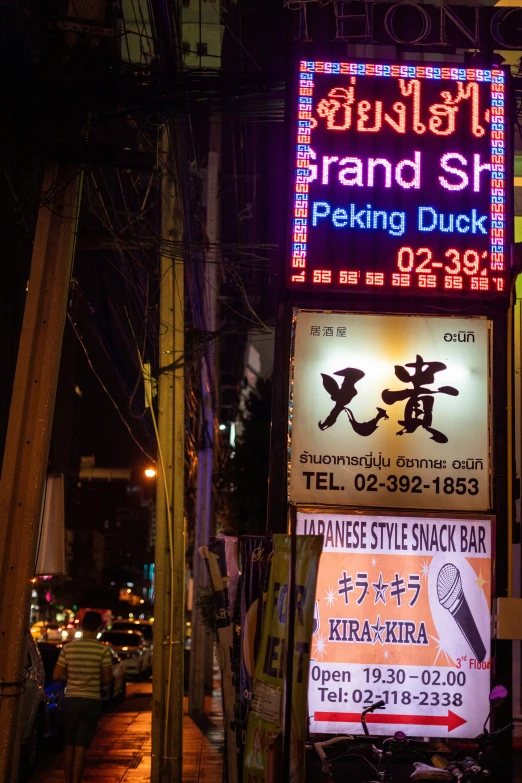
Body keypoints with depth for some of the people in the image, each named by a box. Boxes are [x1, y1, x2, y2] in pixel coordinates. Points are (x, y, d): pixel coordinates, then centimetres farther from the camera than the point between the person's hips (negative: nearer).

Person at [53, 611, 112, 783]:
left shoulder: (68, 648, -1)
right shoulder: (102, 649, -8)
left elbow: (57, 675, 1)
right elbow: (107, 677, -4)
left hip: (71, 699, 2)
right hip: (91, 701, -2)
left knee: (69, 746, 16)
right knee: (81, 748, 0)